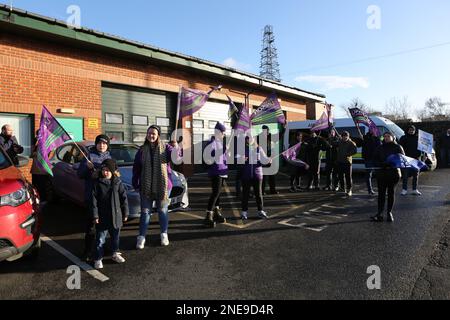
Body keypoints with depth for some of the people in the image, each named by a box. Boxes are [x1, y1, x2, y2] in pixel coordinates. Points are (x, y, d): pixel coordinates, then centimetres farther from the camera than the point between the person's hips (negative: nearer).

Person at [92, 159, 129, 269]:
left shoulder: (117, 182, -2)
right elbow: (94, 200, -7)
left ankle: (115, 254, 36)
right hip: (102, 217, -2)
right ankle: (98, 258, 18)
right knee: (100, 239, 5)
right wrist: (95, 215, -10)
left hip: (116, 216, 2)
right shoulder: (97, 183, -6)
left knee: (116, 236, 17)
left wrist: (125, 213, 2)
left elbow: (124, 198, 2)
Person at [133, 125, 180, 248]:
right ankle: (141, 237, 14)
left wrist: (176, 148, -39)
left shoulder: (165, 147, -2)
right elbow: (136, 168, 9)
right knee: (145, 212, 6)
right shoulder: (142, 150, 5)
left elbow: (175, 158, -18)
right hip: (146, 187, 2)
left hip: (163, 186, -1)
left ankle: (164, 234, 26)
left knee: (163, 210, 11)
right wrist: (135, 183, 5)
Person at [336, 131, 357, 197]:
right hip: (340, 161, 5)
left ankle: (349, 190, 2)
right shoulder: (340, 142, 12)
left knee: (348, 176, -5)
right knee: (341, 176, 8)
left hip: (347, 161, -5)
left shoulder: (351, 143, -3)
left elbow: (355, 151, -15)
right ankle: (343, 188, 20)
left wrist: (347, 154, -17)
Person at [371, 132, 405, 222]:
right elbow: (375, 160, 6)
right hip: (382, 173, 1)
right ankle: (380, 213, -2)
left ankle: (389, 213, 17)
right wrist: (383, 165, -13)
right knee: (381, 193, -2)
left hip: (394, 173, -1)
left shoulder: (398, 147, 5)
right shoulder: (379, 148, 10)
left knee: (391, 192, 7)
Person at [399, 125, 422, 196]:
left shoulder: (417, 138, 10)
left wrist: (419, 155, -3)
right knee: (405, 175, -3)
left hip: (416, 158, 3)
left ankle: (415, 190, 16)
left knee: (416, 175, 7)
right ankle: (404, 189, 4)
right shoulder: (403, 138, 3)